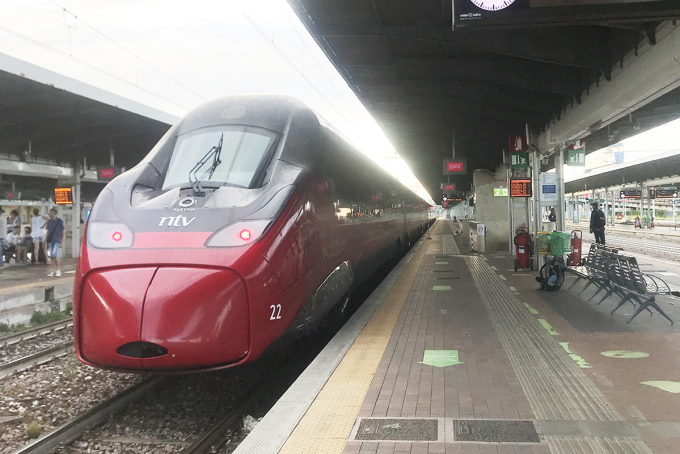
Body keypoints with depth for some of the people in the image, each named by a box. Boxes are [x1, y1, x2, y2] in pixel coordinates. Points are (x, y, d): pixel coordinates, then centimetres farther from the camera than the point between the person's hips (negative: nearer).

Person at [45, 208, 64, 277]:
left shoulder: (59, 221, -3)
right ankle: (53, 271, 12)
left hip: (57, 240, -5)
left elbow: (63, 232, -1)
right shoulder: (49, 222, 11)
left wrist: (61, 242, -5)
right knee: (51, 256, 4)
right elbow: (48, 232, 17)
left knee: (54, 254, -17)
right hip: (50, 241, 5)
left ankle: (59, 269, -3)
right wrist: (47, 241, 13)